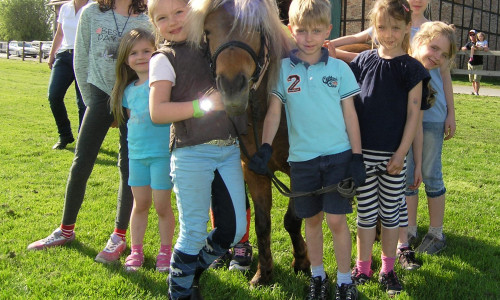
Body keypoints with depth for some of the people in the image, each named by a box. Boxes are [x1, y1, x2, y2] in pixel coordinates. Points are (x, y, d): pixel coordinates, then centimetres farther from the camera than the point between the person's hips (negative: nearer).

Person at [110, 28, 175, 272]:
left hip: (162, 153, -5)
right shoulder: (128, 90, 10)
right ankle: (136, 250, 23)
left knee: (162, 205, 3)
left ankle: (165, 251, 18)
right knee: (140, 204, 13)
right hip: (136, 153, 5)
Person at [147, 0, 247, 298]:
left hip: (229, 150, 5)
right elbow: (157, 112, -15)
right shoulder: (164, 59, -4)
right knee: (194, 232, 3)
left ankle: (195, 268, 33)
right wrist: (204, 105, -20)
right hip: (192, 154, -5)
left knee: (235, 229, 8)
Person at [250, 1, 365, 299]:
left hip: (338, 155, -1)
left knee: (337, 219, -1)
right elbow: (274, 112, 0)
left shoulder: (339, 68, 1)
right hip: (302, 158, 1)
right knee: (312, 219, 12)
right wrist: (265, 148, -12)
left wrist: (357, 157, 0)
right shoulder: (283, 69, 1)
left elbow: (350, 114, 3)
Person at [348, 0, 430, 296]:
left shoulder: (411, 68, -3)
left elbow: (413, 114, -4)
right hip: (364, 152, 1)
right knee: (366, 213, 10)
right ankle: (362, 268, 24)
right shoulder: (363, 61, 2)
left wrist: (401, 153, -9)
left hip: (394, 155, -1)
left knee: (391, 213, 10)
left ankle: (388, 269, 25)